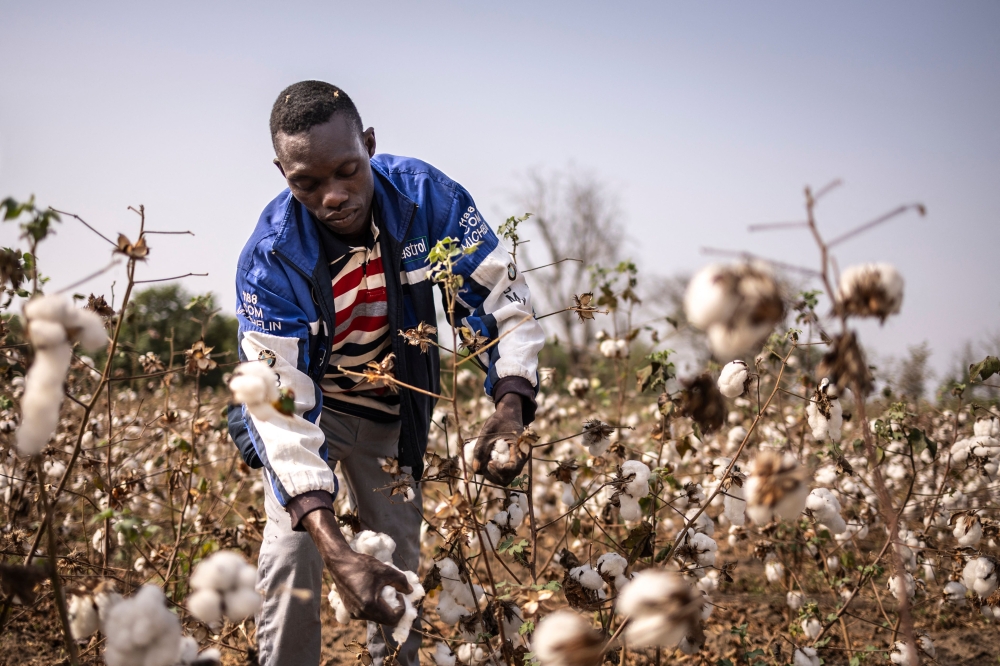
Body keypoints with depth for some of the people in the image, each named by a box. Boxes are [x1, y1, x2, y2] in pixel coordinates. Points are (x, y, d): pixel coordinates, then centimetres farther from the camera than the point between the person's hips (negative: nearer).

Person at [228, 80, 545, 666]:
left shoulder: (427, 196, -27)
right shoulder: (272, 256, -32)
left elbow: (504, 298, -20)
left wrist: (511, 409, -40)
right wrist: (336, 551, -48)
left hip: (391, 412, 2)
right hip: (304, 404, -2)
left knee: (400, 567, 4)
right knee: (292, 556, -18)